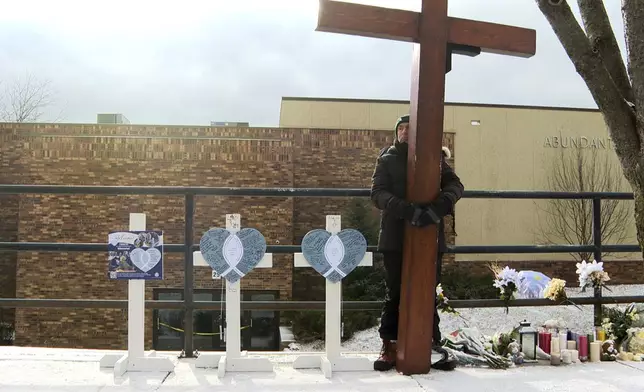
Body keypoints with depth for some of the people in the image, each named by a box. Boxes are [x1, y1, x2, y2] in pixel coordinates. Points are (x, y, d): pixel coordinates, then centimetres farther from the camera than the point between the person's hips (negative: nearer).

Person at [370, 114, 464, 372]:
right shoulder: (387, 160, 6)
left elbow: (455, 185, -3)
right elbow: (377, 193, -8)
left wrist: (439, 206, -25)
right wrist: (407, 210, -25)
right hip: (396, 237, -1)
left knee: (428, 293, 7)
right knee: (395, 293, 5)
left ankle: (432, 346, 16)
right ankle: (390, 346, 14)